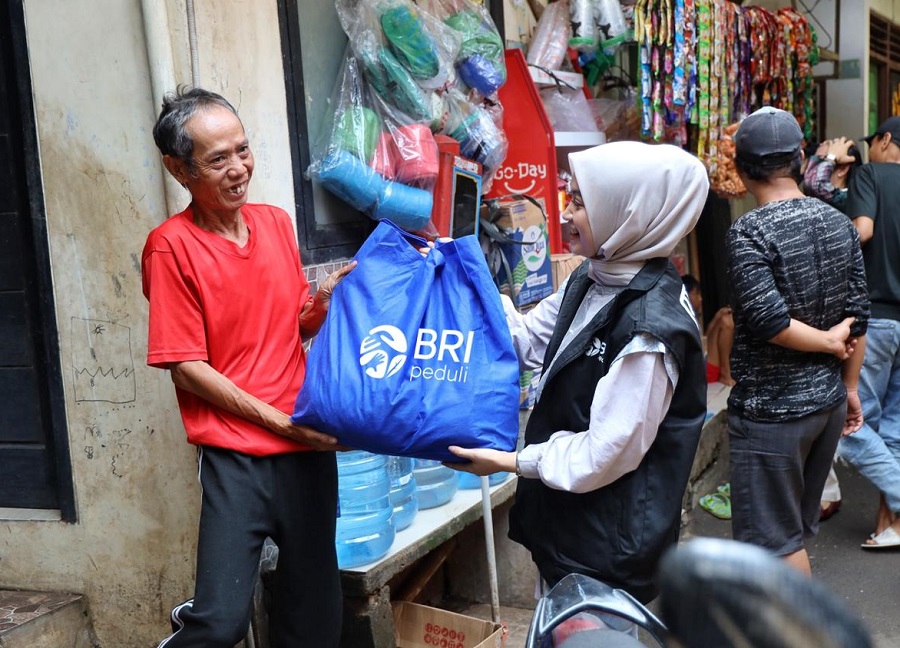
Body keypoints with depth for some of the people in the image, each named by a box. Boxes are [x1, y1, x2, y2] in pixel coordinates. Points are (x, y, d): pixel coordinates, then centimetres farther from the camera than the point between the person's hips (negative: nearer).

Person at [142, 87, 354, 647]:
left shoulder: (277, 222, 8)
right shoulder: (171, 246, -8)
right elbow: (186, 367, -9)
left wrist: (324, 299, -4)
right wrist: (278, 420, -11)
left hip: (309, 444, 5)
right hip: (236, 455, -5)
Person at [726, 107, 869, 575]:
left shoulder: (749, 232, -17)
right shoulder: (839, 223, 2)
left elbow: (767, 320, -26)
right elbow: (857, 316, 5)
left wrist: (829, 341, -9)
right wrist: (850, 387, 14)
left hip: (770, 409, -7)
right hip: (828, 399, 7)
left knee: (776, 540, 6)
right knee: (800, 527, 21)